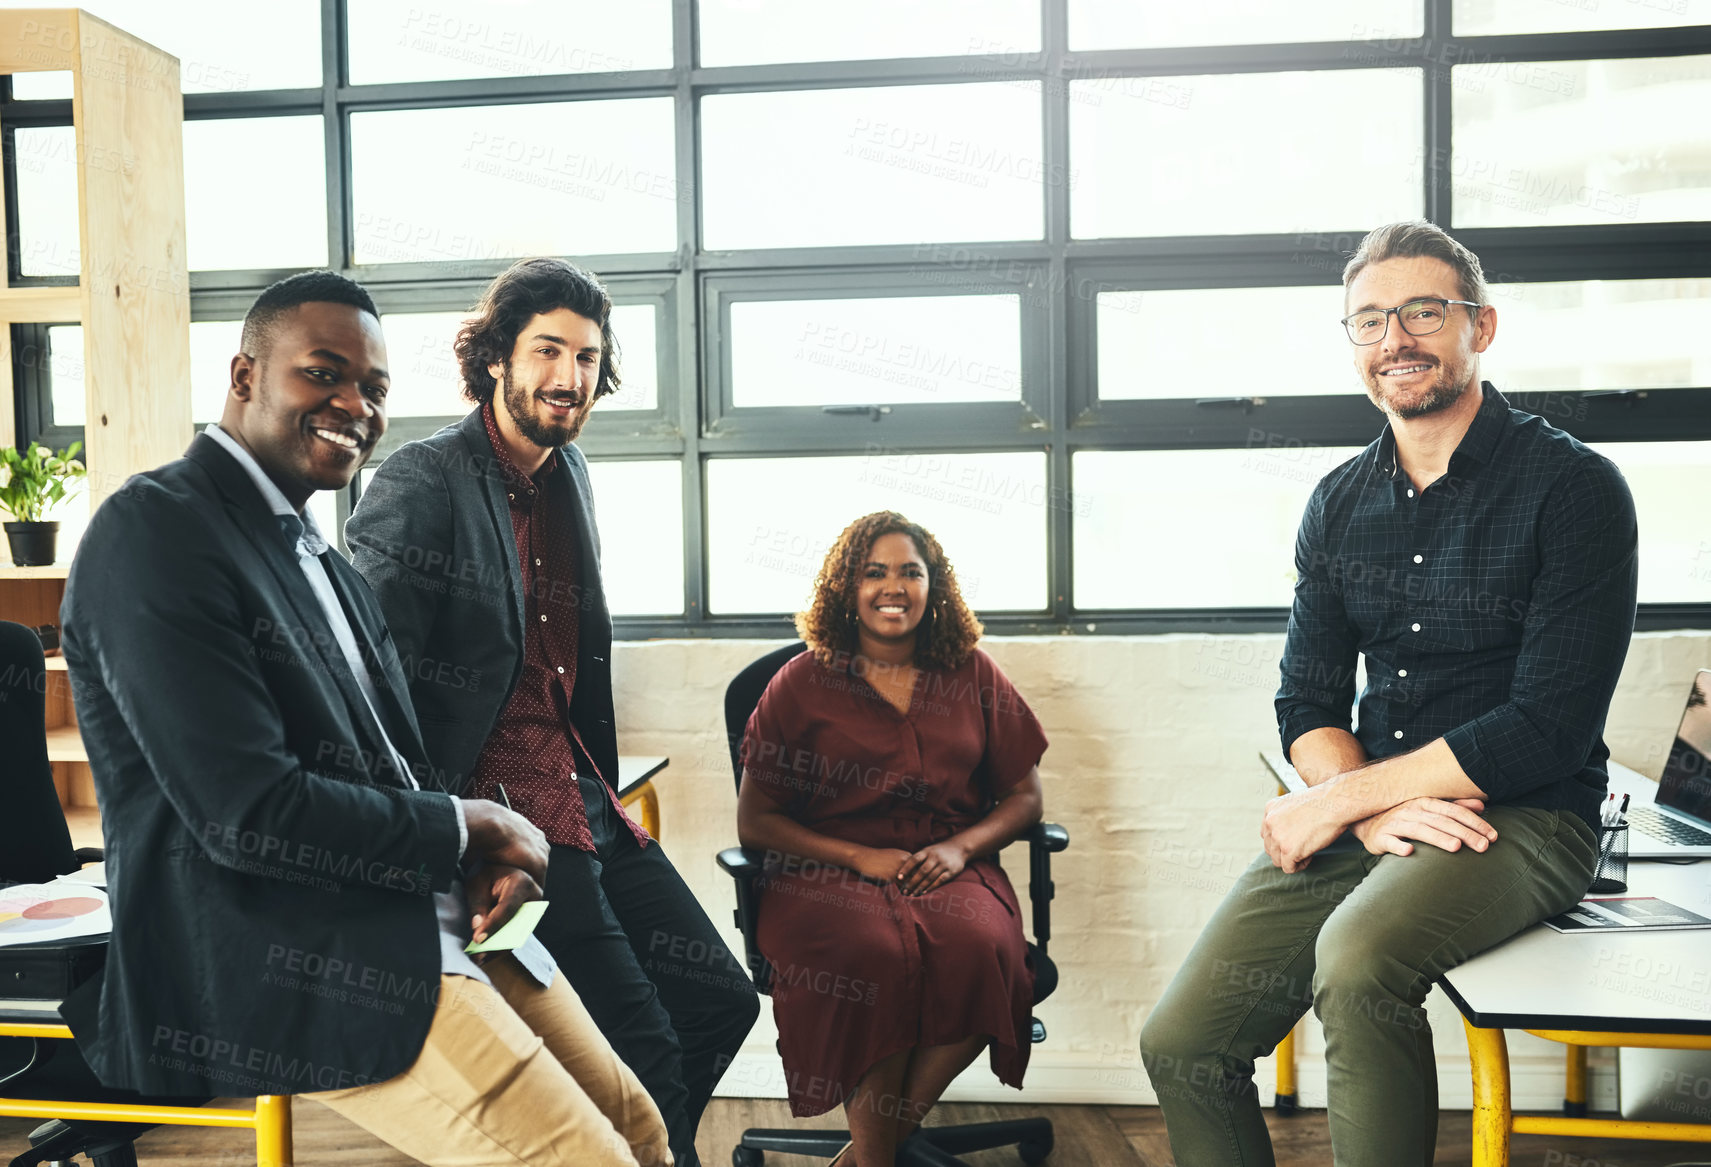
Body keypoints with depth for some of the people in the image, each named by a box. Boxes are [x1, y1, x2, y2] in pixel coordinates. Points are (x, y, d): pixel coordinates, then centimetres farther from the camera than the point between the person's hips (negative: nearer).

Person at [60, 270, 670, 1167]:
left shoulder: (321, 560, 18)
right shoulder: (152, 532, -12)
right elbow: (248, 815, -20)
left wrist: (492, 854, -3)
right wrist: (464, 828, -10)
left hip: (417, 914, 9)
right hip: (278, 964, -9)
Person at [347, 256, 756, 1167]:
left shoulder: (568, 476, 14)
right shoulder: (420, 484, -11)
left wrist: (599, 787, 17)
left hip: (582, 799, 9)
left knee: (721, 998, 9)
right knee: (643, 1048, -10)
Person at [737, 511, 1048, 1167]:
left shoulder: (971, 675, 11)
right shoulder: (802, 683, 5)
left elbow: (1024, 798, 15)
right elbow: (754, 822, 4)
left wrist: (961, 846, -6)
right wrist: (860, 856, -9)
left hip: (949, 867, 2)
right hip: (826, 872, -2)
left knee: (979, 948, -31)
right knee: (875, 954, -35)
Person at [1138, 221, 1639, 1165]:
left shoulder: (1574, 487, -8)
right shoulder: (1339, 503, 9)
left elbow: (1548, 729, -14)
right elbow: (1306, 700, 8)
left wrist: (1341, 799, -14)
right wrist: (1378, 810, -13)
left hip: (1525, 815, -5)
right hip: (1367, 811, 5)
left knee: (1358, 957, -36)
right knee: (1180, 1044, -8)